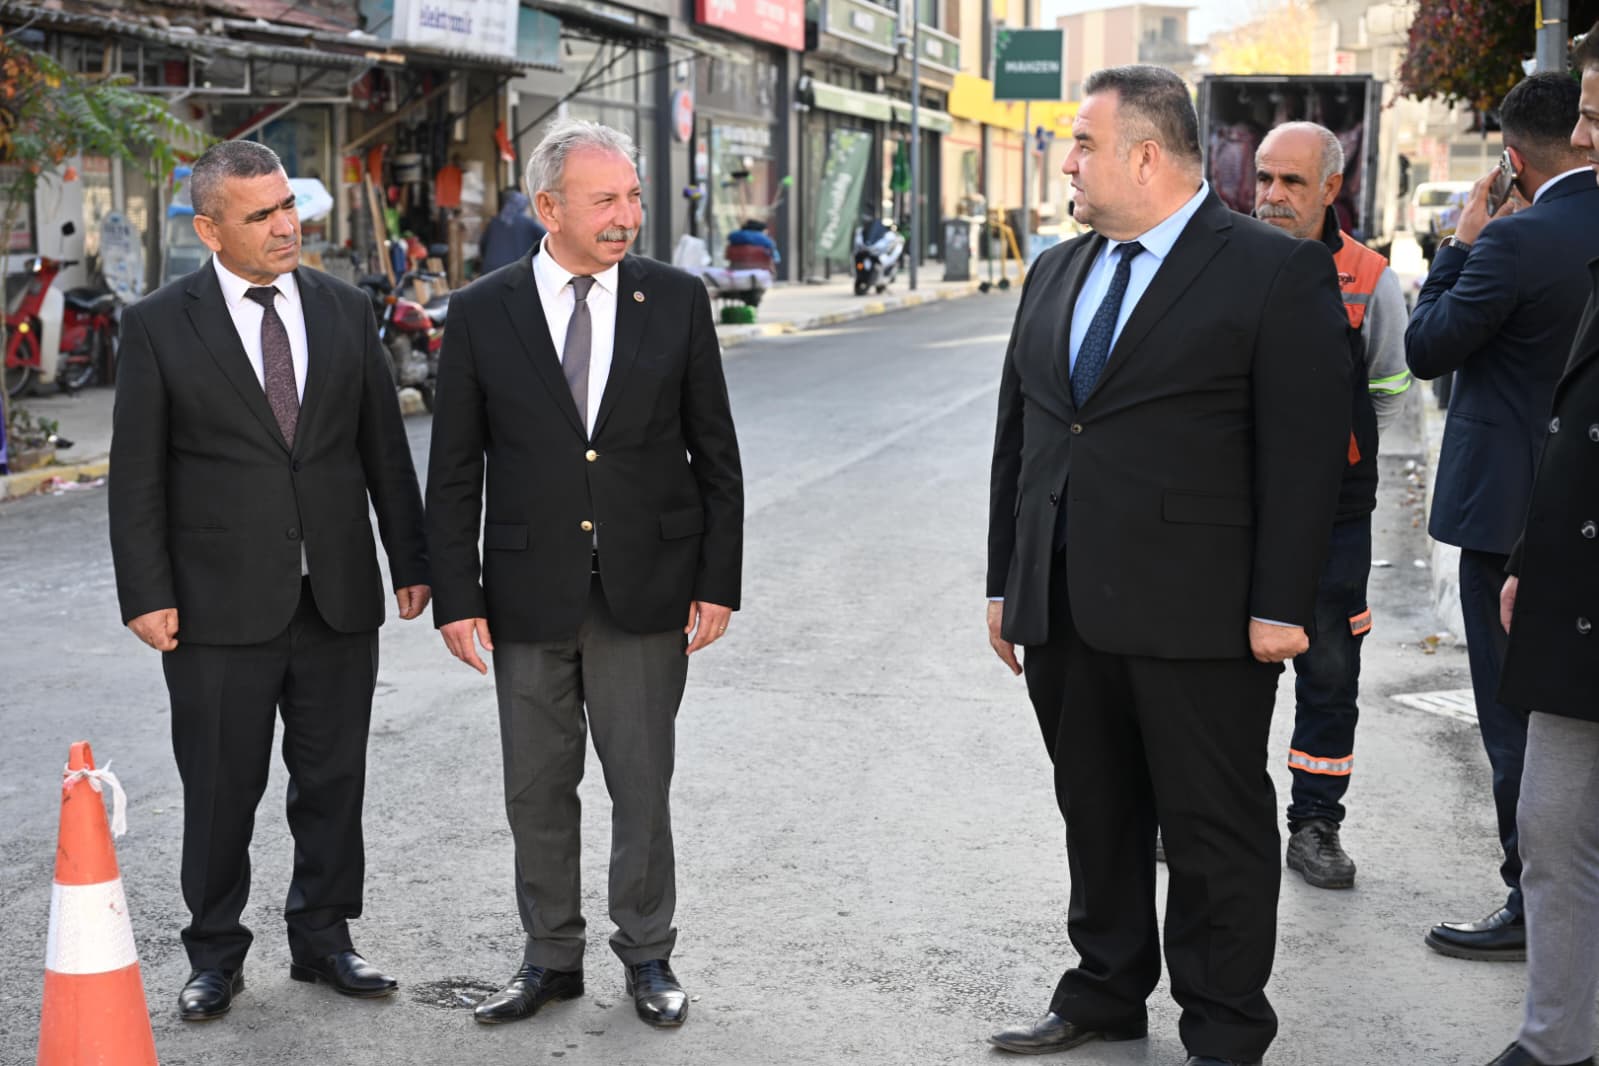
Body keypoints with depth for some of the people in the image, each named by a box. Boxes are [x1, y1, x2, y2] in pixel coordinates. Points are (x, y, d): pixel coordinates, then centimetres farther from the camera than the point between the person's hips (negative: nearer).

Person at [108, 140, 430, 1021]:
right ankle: (216, 955, 22)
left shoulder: (345, 310, 7)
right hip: (221, 607, -3)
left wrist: (410, 560, 7)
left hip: (339, 597, 3)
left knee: (333, 779, 11)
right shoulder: (158, 325, -3)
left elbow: (384, 447, 10)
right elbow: (136, 475, -3)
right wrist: (147, 594, -9)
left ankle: (322, 938, 27)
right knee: (221, 789, 6)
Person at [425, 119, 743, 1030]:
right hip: (530, 595, 1)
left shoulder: (676, 300, 0)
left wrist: (719, 580, -2)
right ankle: (552, 957, 27)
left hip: (648, 592, -1)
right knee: (538, 791, 11)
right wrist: (456, 597, -4)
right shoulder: (483, 314, -2)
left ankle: (648, 956, 23)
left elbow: (716, 454, 3)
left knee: (642, 785, 7)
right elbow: (455, 474, 1)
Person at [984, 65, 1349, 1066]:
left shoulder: (1279, 272, -7)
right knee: (1096, 817, 17)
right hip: (1067, 609, 7)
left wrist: (1281, 606, -15)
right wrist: (1007, 581, 14)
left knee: (1217, 833, 4)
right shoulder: (1056, 274, 13)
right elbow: (1018, 434, 16)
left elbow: (1306, 450, -11)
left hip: (1197, 612, -6)